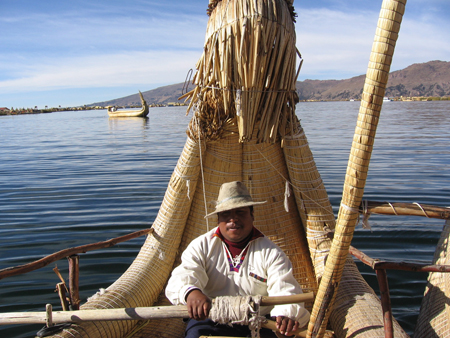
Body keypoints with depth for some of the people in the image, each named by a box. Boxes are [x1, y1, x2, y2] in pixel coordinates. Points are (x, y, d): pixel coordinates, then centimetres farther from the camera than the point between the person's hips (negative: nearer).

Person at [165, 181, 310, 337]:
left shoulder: (270, 252, 2)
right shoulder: (201, 246, 4)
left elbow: (285, 290, -10)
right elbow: (182, 276, -10)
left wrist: (286, 314, -34)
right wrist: (190, 291, -36)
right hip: (209, 321, 0)